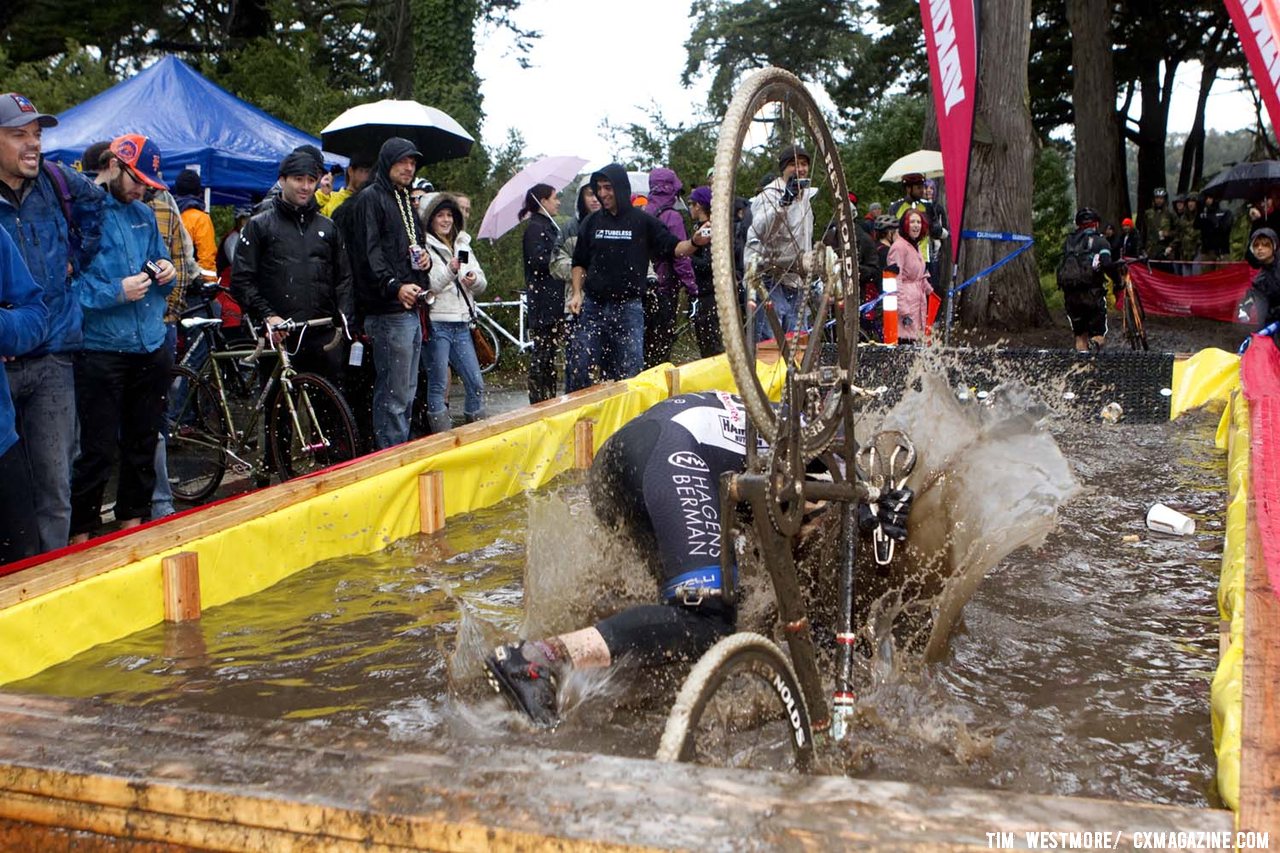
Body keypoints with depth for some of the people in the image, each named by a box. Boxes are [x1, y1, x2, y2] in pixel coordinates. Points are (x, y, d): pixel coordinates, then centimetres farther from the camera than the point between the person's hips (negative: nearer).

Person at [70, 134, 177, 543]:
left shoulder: (143, 214, 13)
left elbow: (161, 258, 25)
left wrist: (166, 270, 3)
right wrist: (116, 292, -20)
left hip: (151, 350, 7)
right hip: (102, 352, -7)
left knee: (143, 444, 15)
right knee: (99, 451, -3)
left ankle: (133, 518, 29)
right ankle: (81, 533, 11)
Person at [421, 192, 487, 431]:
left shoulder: (463, 245, 17)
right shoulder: (426, 247, -3)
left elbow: (482, 285, 14)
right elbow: (427, 286, -14)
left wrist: (474, 280, -7)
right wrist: (450, 270, -26)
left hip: (462, 324, 6)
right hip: (437, 323, -6)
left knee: (476, 383, 6)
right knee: (438, 385, -1)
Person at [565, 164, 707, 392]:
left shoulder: (642, 221, 0)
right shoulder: (592, 222, 7)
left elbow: (673, 248, -1)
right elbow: (579, 262, 15)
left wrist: (695, 242, -21)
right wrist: (577, 293, 2)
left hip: (628, 308, -2)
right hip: (592, 306, 2)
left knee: (629, 372, 4)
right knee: (578, 367, 1)